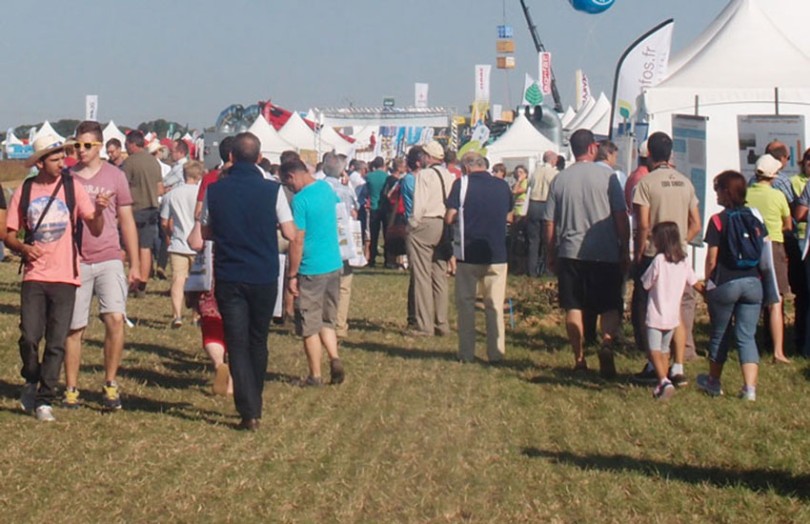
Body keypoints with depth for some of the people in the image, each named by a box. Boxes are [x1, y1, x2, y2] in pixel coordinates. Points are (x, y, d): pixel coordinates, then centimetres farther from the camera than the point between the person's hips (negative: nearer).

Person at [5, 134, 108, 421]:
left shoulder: (72, 187, 2)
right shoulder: (24, 191, 5)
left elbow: (95, 230, -1)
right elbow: (9, 233, 10)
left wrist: (99, 211, -22)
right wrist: (23, 247, -11)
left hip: (65, 276, 0)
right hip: (34, 276, 1)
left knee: (56, 343, -1)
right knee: (29, 336, -8)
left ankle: (45, 400, 9)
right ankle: (31, 382, 20)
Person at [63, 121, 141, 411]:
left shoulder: (115, 176, 5)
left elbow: (127, 221, 10)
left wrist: (134, 265, 7)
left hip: (108, 260, -1)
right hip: (74, 262, 1)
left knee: (115, 319, -15)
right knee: (74, 328, 4)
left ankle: (110, 384, 0)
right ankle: (71, 390, 15)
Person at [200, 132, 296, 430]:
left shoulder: (215, 190, -3)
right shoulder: (272, 190, -8)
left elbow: (205, 233, 6)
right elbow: (290, 233, -7)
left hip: (228, 278, 0)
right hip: (264, 277, 0)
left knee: (237, 344, 1)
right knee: (258, 342, 16)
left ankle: (249, 411, -9)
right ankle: (254, 405, 26)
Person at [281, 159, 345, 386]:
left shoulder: (300, 200, -17)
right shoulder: (326, 188, 5)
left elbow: (297, 241, -18)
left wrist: (292, 275, -11)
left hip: (311, 271, -7)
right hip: (334, 265, 7)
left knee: (309, 325, 4)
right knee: (327, 320, 18)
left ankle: (315, 375, 8)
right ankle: (334, 357, -3)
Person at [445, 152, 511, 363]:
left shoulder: (462, 183, -6)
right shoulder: (502, 186, 4)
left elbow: (449, 217, -8)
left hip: (468, 254, -2)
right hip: (497, 255, 2)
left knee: (466, 304, 9)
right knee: (495, 306, 10)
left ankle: (466, 353, 10)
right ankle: (496, 353, 8)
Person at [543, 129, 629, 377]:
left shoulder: (560, 179, 4)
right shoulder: (606, 176, -4)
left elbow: (549, 222, 7)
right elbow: (621, 216, -5)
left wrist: (551, 254, 17)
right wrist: (625, 251, 3)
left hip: (571, 253, 2)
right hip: (605, 253, -2)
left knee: (573, 308, 8)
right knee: (610, 307, 5)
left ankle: (579, 359, 8)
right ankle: (607, 344, -19)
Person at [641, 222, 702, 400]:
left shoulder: (659, 260, -16)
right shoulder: (683, 261, 3)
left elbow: (646, 284, -10)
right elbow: (693, 282, 14)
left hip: (656, 315, -7)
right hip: (673, 316, 7)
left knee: (654, 351, -8)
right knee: (664, 350, 18)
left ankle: (664, 380, -26)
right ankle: (663, 384, 20)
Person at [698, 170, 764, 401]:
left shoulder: (718, 220, -9)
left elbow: (712, 258, -8)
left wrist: (708, 282, 5)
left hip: (725, 284, -3)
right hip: (753, 284, 3)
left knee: (719, 334, 14)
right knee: (747, 337, 4)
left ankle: (714, 383, 29)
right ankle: (750, 388, -8)